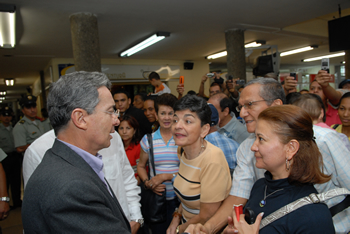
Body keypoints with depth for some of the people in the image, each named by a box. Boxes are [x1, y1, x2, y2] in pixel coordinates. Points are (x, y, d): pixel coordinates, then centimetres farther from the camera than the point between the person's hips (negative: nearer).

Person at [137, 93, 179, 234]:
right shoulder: (148, 139, 2)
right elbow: (141, 166, 11)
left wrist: (165, 176, -13)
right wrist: (147, 183, -6)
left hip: (180, 198, -1)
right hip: (156, 197, 2)